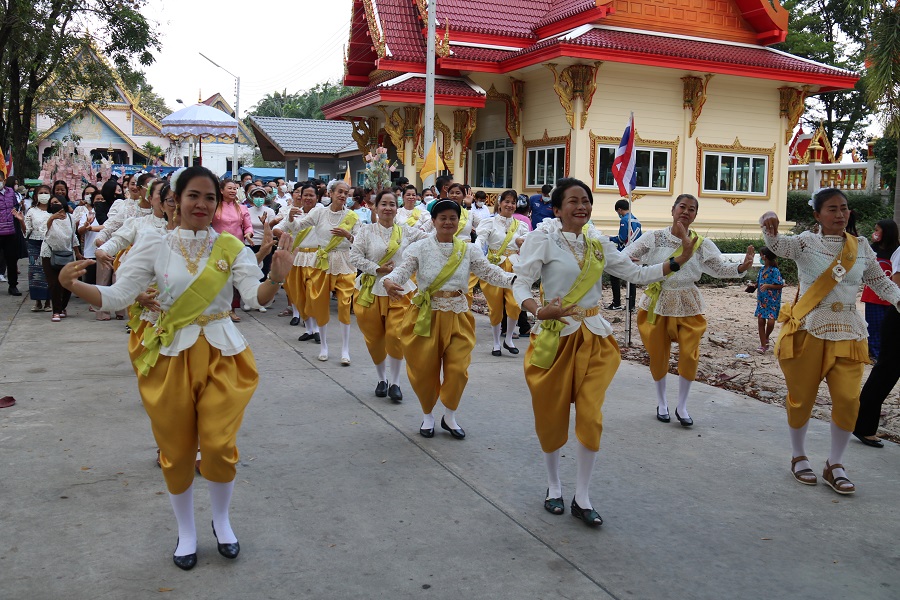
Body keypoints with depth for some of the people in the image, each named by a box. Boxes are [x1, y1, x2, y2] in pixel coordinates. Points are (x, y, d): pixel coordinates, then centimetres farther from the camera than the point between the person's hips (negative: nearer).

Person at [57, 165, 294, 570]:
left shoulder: (231, 247, -2)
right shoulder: (154, 246, -3)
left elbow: (258, 297, -12)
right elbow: (117, 297, -5)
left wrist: (276, 277, -33)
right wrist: (72, 285, -22)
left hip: (221, 356, 0)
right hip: (172, 357, 0)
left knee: (219, 446, -2)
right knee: (177, 450, 9)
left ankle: (221, 522, 28)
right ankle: (186, 532, 33)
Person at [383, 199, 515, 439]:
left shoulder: (468, 250, 4)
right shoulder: (420, 248, -2)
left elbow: (491, 272, -2)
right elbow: (403, 270, -12)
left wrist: (516, 279, -18)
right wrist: (388, 282, -35)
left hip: (458, 317, 2)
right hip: (427, 316, -1)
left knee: (457, 369, 0)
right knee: (424, 369, 6)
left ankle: (449, 417, 25)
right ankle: (427, 415, 30)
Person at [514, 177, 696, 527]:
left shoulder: (599, 244, 8)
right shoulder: (544, 239, -7)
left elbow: (637, 274, 12)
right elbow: (520, 284, -11)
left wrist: (679, 260, 1)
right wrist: (539, 311, -30)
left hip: (593, 338, 4)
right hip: (555, 336, -3)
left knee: (590, 417, -2)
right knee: (552, 416, 8)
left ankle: (582, 498, 13)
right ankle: (553, 486, 31)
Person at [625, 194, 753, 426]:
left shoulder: (702, 245, 1)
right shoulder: (654, 238, -4)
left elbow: (720, 268, 6)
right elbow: (625, 258, -7)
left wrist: (742, 267, -13)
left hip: (688, 305, 1)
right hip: (658, 302, -1)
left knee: (689, 355, -4)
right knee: (658, 355, 7)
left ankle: (682, 407, 15)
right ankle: (661, 403, 29)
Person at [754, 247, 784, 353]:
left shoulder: (775, 271, -13)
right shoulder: (762, 270, 7)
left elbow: (780, 285, -13)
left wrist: (767, 286, -24)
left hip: (772, 301, -7)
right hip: (762, 300, 7)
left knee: (770, 322, -14)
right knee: (760, 321, 4)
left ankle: (766, 338, 16)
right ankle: (763, 345, 12)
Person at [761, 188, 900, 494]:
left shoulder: (861, 247, 7)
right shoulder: (806, 243, -3)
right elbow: (777, 244, -22)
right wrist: (769, 226, -44)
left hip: (847, 333, 3)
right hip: (807, 330, -3)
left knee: (848, 399, -4)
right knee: (802, 397, 5)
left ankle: (834, 465, 13)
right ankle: (799, 457, 26)